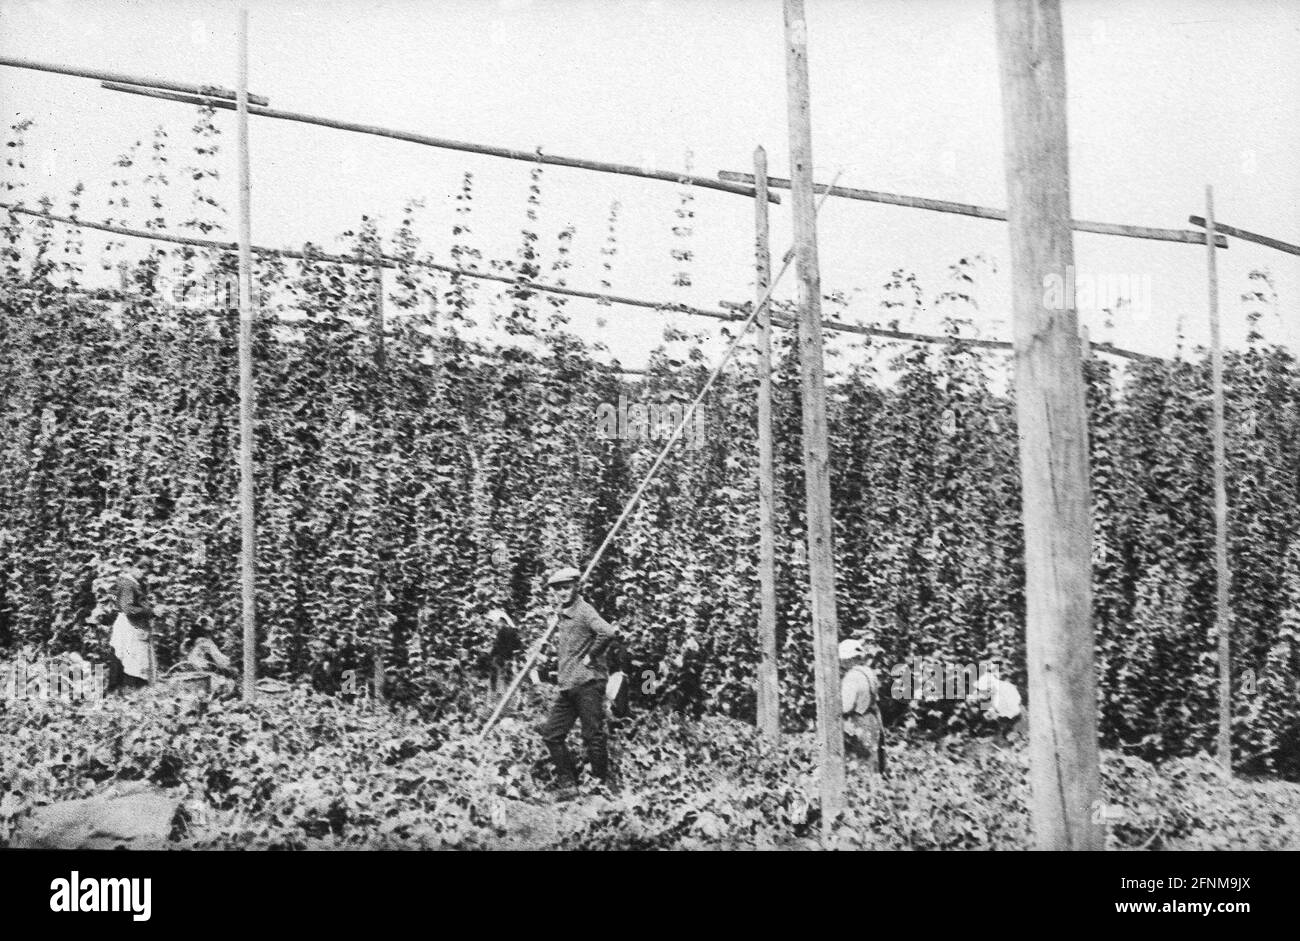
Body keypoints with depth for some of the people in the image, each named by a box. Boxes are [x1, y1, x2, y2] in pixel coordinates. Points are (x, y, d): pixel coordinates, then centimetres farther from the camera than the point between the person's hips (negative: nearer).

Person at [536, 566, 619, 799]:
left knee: (593, 736, -3)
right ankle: (567, 783, 15)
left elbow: (608, 632, -27)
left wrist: (591, 656, -17)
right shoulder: (561, 615, 14)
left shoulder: (583, 610, -11)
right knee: (551, 734, 7)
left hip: (587, 683, -9)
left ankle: (603, 784, 10)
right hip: (567, 686, 9)